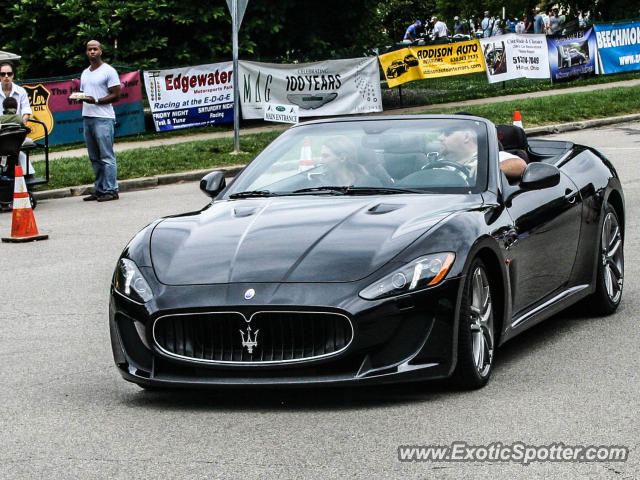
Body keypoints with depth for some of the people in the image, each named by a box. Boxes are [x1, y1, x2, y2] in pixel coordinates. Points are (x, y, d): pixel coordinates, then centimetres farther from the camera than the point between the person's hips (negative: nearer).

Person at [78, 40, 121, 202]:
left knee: (107, 156, -9)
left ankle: (111, 190, -8)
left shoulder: (109, 71, -3)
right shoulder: (85, 73, 21)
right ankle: (99, 190, 13)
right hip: (87, 117, 8)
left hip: (103, 118, -8)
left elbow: (116, 96, -8)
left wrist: (95, 100, -19)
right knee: (95, 157, 9)